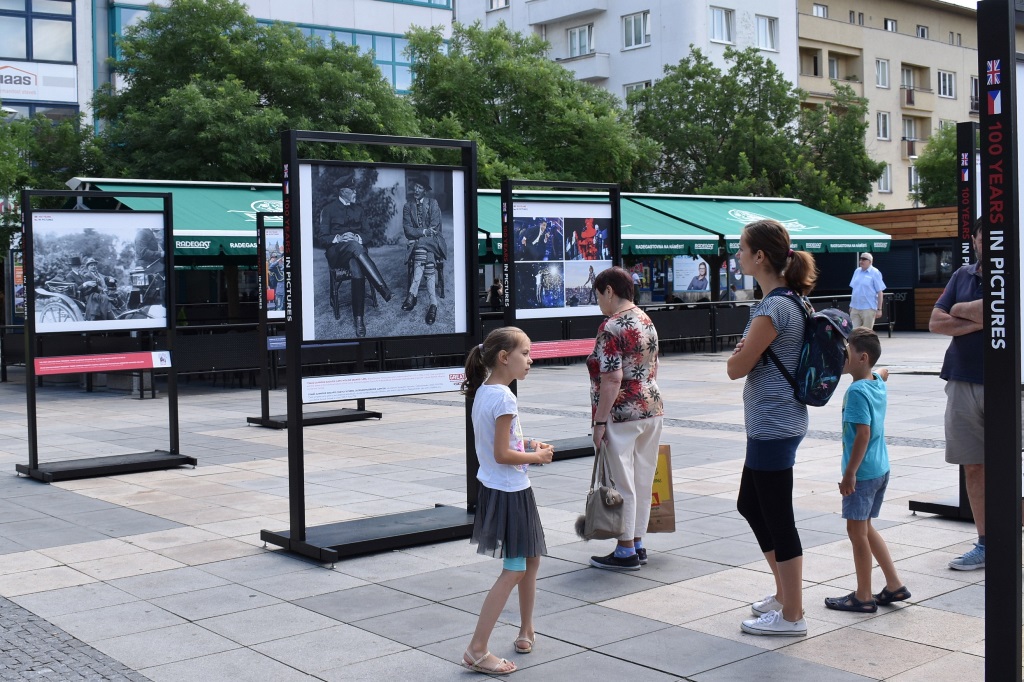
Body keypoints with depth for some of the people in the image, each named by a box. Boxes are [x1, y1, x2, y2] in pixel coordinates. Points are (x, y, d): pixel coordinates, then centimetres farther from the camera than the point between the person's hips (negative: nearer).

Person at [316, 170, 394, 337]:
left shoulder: (358, 209, 21)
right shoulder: (328, 210, 9)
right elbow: (320, 238, 3)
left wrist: (358, 237, -7)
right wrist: (338, 238, -15)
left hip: (355, 251, 3)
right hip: (336, 255, -2)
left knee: (357, 269, -37)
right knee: (354, 245, -40)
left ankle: (358, 319, -41)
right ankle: (382, 288, -51)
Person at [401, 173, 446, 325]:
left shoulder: (433, 203, 5)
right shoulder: (407, 206, 11)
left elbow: (435, 227, -5)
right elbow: (408, 229, 0)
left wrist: (419, 236, -13)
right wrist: (424, 231, -16)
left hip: (433, 241, -2)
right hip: (417, 243, 2)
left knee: (422, 249, -37)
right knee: (428, 261, -32)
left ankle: (412, 294, -42)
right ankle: (433, 303, -43)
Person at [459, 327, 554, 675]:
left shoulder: (482, 392, 7)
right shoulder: (504, 398, -22)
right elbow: (502, 455, -23)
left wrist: (527, 445, 8)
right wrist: (537, 457, -9)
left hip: (496, 489, 10)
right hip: (510, 493, -10)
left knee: (531, 560, 22)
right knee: (513, 572, -4)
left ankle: (526, 633, 35)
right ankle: (477, 650, -1)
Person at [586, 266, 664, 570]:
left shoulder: (611, 328, -15)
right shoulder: (647, 322, 11)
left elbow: (613, 379, -21)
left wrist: (600, 421, -17)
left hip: (622, 416, -8)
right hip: (652, 409, 8)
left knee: (622, 483, 0)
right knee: (642, 480, 13)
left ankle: (626, 552, 7)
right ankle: (638, 544, 22)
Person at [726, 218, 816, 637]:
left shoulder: (773, 309, -21)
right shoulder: (789, 301, 10)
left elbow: (736, 367, -16)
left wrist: (740, 350, 2)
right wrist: (747, 349, 2)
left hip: (773, 427, -11)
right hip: (773, 424, 11)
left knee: (777, 519, 0)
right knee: (750, 506, 21)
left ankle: (791, 616, 12)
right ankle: (785, 593, 33)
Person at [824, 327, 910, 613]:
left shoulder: (857, 391, -19)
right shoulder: (877, 383, 6)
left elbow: (863, 433, -24)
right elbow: (883, 372, 34)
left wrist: (850, 472, -22)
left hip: (861, 471, -9)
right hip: (881, 469, 9)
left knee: (857, 530, 2)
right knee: (866, 528, 19)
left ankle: (863, 597, 11)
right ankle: (895, 586, 21)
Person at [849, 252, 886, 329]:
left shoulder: (875, 273, -6)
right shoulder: (857, 271, 12)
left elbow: (880, 292, -7)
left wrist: (879, 309, -11)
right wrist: (851, 305, 16)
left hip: (868, 308, -5)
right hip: (855, 308, 5)